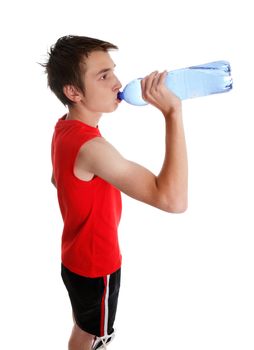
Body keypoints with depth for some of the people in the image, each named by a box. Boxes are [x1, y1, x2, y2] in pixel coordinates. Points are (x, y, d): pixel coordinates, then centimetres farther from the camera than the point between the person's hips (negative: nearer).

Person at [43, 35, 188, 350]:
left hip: (78, 255, 8)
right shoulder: (90, 146, -36)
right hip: (95, 265, -8)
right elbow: (173, 200, -44)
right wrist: (172, 112, -42)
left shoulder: (65, 128, -5)